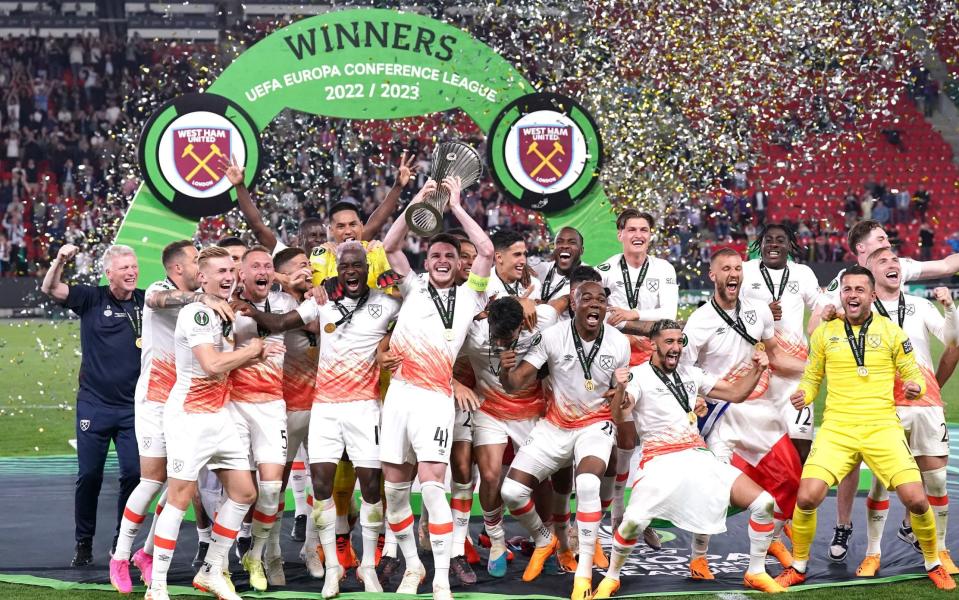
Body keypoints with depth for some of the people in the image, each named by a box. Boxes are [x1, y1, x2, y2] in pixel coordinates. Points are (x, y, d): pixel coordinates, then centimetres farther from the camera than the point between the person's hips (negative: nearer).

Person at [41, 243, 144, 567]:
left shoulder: (146, 301, 1)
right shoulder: (92, 299, -3)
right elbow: (50, 289, -12)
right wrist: (60, 261, -30)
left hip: (132, 406, 1)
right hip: (94, 404, -1)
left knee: (134, 474, -1)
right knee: (89, 476, 4)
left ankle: (122, 541, 14)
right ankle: (84, 542, 16)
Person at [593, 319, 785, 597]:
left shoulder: (690, 374, 14)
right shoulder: (639, 376, -5)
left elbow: (735, 393, 18)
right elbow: (620, 419, -20)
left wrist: (757, 370, 0)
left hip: (699, 457, 6)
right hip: (661, 461, -6)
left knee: (763, 503, -7)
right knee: (634, 520, -30)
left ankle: (756, 573, 11)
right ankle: (611, 577, -2)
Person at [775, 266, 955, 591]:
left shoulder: (891, 332, 4)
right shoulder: (824, 333, 8)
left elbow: (913, 375, 8)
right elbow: (812, 378, 15)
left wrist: (915, 386, -15)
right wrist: (803, 395, -7)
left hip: (882, 427, -1)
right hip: (836, 428, 1)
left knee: (916, 500, -12)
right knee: (807, 498, -16)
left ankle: (934, 564, 15)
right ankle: (798, 567, 8)